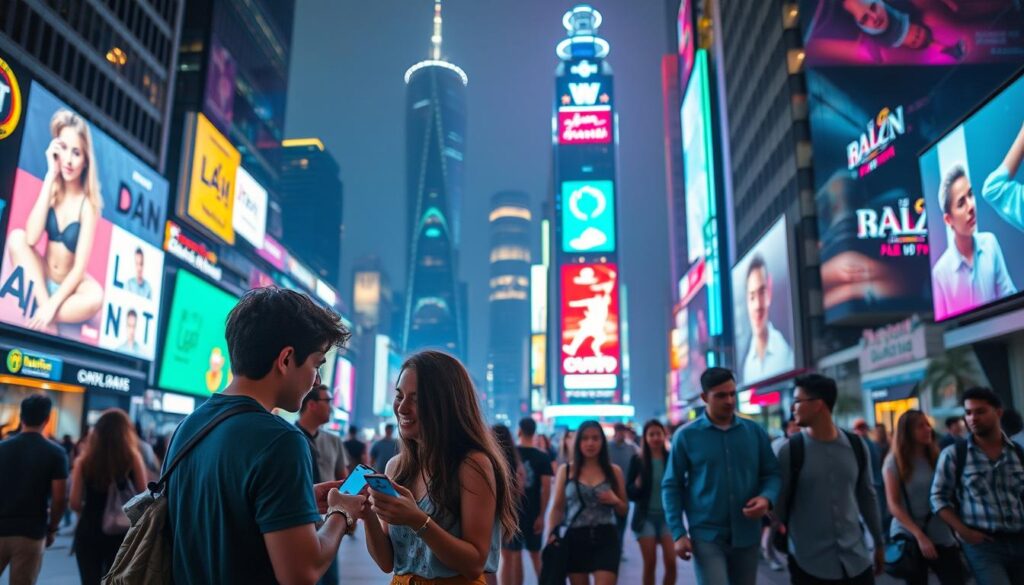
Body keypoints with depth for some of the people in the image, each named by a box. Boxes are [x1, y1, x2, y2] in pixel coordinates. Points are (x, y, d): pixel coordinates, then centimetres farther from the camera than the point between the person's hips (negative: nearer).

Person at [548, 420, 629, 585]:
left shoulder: (614, 471, 7)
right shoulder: (565, 470, 5)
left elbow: (624, 510, 13)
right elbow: (557, 508, 5)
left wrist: (615, 501, -8)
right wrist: (552, 534, -10)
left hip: (606, 538, 0)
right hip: (575, 538, 1)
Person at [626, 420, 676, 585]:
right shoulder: (638, 460, -1)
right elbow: (629, 492, 1)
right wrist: (637, 485, -19)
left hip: (668, 515, 1)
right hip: (646, 517, -1)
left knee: (671, 562, -7)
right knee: (650, 564, 2)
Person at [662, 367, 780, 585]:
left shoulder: (755, 431, 4)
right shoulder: (686, 436, -4)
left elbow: (772, 472, 10)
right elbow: (672, 486, -1)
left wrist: (767, 498, -13)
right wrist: (678, 533, -7)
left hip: (747, 535, 4)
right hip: (706, 536, -3)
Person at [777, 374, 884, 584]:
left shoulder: (856, 446, 2)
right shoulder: (790, 450, -9)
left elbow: (868, 496, 12)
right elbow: (780, 502, -4)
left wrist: (879, 542, 17)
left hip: (856, 559, 3)